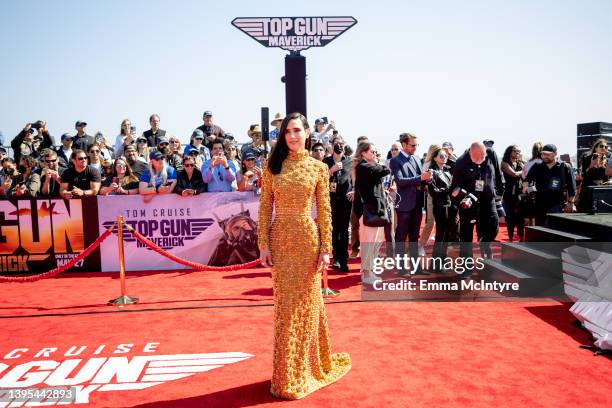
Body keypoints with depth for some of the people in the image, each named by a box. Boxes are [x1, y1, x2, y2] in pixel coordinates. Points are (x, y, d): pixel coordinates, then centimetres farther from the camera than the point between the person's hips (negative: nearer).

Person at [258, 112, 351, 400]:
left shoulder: (318, 167, 1)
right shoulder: (273, 165, 4)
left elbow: (324, 211, 0)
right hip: (280, 240, 1)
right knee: (285, 304, 9)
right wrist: (263, 244, -4)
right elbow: (265, 207, 2)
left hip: (308, 240, -1)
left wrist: (326, 248, -5)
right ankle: (287, 374, 25)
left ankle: (306, 369, 28)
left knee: (306, 302, 8)